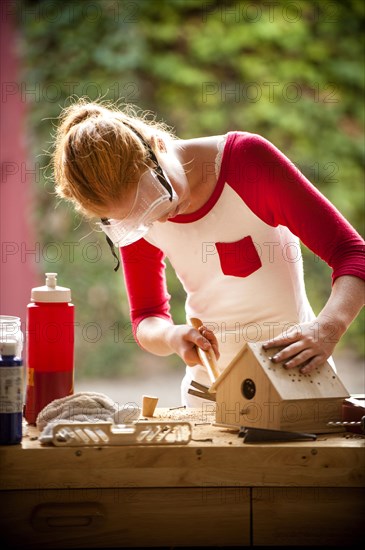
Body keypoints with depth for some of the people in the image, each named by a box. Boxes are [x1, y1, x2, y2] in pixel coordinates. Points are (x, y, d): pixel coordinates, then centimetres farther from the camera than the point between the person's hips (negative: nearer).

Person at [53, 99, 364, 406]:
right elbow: (147, 319, 3)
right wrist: (172, 337, -22)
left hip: (298, 370, -2)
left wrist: (328, 328, -34)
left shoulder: (246, 157, -16)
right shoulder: (132, 220, -6)